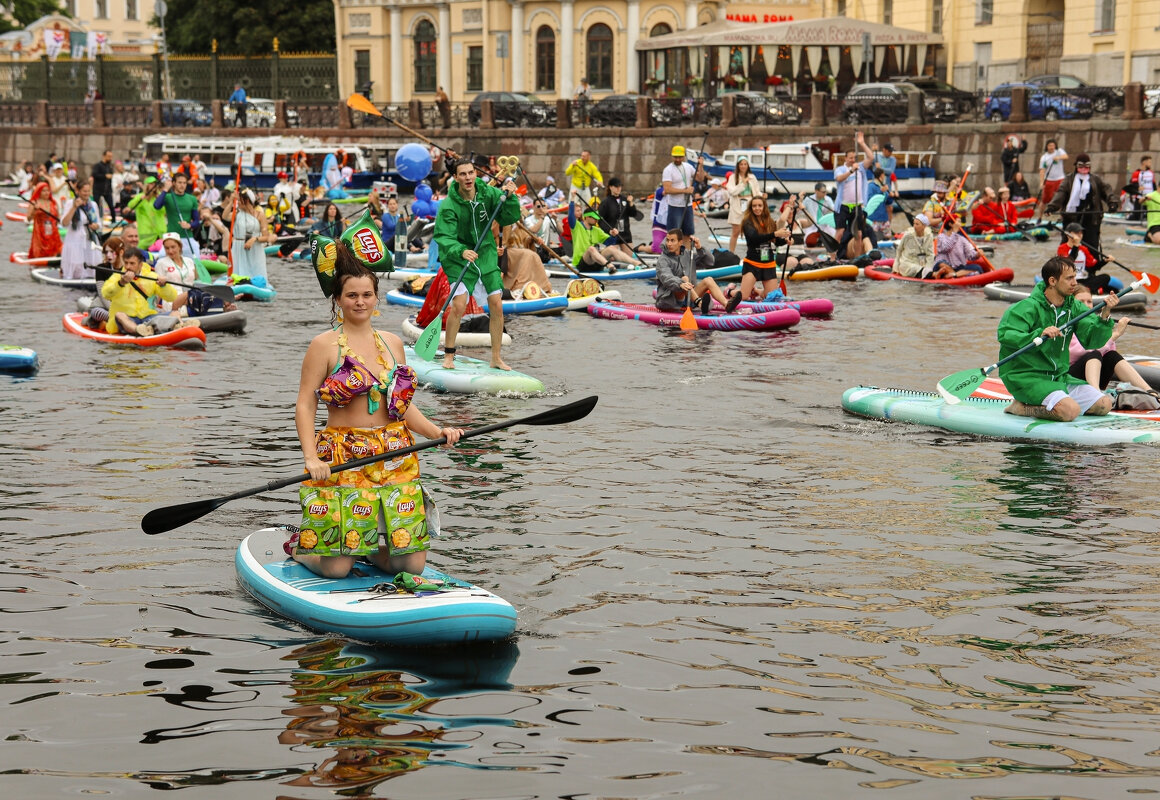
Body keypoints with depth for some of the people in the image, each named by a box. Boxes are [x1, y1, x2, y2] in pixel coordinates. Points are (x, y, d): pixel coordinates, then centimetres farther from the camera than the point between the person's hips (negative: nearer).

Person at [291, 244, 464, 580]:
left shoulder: (392, 343, 13)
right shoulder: (324, 345, -1)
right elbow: (305, 405, -5)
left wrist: (438, 432, 2)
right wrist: (311, 457, -18)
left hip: (395, 461, 5)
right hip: (342, 459, -4)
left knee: (413, 565, -3)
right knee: (336, 568, -10)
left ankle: (366, 543, 27)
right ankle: (299, 544, 23)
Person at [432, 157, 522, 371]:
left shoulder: (488, 193, -7)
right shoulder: (448, 206, -17)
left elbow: (509, 218, -7)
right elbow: (444, 237, -22)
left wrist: (510, 198, -25)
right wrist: (461, 251, -40)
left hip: (486, 255, 4)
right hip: (458, 257, -4)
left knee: (497, 305, 0)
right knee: (458, 304, -18)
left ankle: (496, 358, 13)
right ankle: (448, 356, -3)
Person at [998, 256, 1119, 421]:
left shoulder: (1074, 307, 7)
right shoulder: (1028, 307, -14)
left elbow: (1092, 340, -2)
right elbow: (1005, 335, -26)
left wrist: (1104, 316, -18)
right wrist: (1038, 335, -38)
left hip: (1060, 376, 8)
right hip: (1026, 376, -8)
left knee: (1104, 405, 3)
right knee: (1070, 411, -28)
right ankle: (1020, 408, -5)